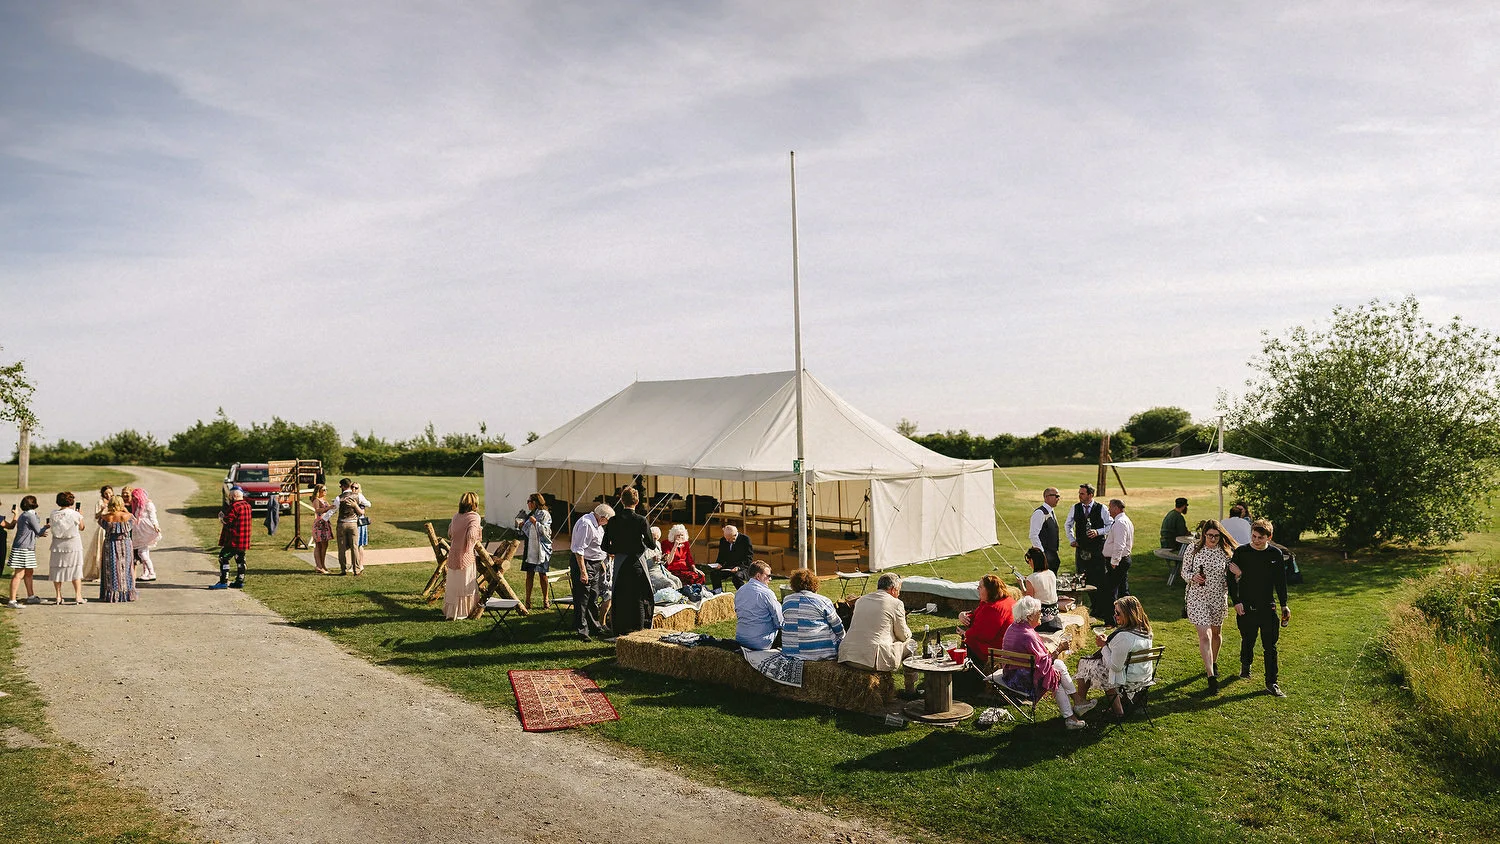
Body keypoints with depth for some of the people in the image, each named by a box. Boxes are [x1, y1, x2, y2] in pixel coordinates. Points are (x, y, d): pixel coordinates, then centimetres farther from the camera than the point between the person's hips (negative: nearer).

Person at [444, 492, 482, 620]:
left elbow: (450, 534, 16)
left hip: (453, 555, 7)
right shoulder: (474, 517, -10)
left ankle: (450, 610, 25)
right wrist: (478, 539, -4)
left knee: (452, 584, 16)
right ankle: (463, 612, 10)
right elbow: (471, 535, -22)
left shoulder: (456, 517, 11)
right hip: (465, 556, -6)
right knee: (466, 585, 5)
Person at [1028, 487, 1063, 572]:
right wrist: (1041, 554, -19)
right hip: (1044, 555, -9)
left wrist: (1056, 555, 20)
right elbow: (1034, 536, -20)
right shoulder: (1039, 513, -15)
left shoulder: (1051, 512, 15)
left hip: (1052, 555, 9)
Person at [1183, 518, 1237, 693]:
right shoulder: (1193, 549, -7)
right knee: (1205, 635, -11)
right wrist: (1193, 577, -21)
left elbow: (1230, 576, 9)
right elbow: (1184, 572, -1)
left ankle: (1213, 663, 45)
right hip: (1197, 597, -3)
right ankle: (1211, 676, -12)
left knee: (1215, 633, 19)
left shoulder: (1225, 551, -2)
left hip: (1218, 598, 3)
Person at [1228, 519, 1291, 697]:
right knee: (1247, 641, 15)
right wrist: (1236, 601, -9)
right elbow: (1231, 579, -2)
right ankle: (1245, 666, 42)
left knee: (1270, 646, 1)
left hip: (1267, 608, 0)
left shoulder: (1276, 554, -1)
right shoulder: (1240, 552, -6)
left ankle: (1271, 683, 7)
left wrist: (1284, 605, 8)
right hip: (1246, 607, 0)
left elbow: (1281, 582, 8)